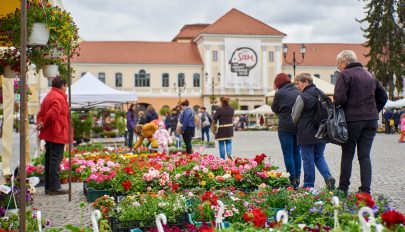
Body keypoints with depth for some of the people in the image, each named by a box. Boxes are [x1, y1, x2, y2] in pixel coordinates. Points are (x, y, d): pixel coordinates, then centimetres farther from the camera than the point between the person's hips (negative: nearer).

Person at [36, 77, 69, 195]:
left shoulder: (48, 96, 18)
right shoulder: (58, 97, -15)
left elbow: (41, 113, 17)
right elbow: (52, 113, -26)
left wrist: (40, 123, 0)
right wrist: (44, 125, -12)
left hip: (48, 135, 10)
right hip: (57, 135, -10)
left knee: (49, 160, 13)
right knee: (56, 161, -6)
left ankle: (48, 187, 19)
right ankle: (54, 187, -4)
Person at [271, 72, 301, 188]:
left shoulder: (279, 93, -9)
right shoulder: (298, 91, 6)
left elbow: (275, 109, 2)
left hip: (286, 127, -5)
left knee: (288, 153, 1)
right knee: (296, 151, 15)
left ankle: (292, 180, 1)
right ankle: (297, 178, 17)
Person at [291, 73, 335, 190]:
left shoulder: (302, 97, -14)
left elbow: (295, 116, -4)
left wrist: (297, 127, 16)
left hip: (307, 134, -6)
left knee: (308, 160, 2)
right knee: (319, 157, 17)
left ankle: (308, 185, 8)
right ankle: (328, 177, -3)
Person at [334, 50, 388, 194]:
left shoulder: (345, 75, -7)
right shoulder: (369, 75, 15)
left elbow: (339, 98, -18)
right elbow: (383, 96, 17)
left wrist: (335, 103, 2)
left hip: (352, 120, -5)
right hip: (371, 120, 5)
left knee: (347, 155, 5)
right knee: (364, 156, 5)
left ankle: (343, 188, 10)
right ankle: (365, 190, 0)